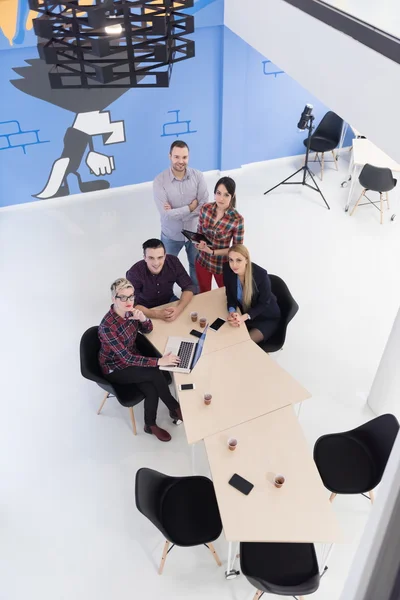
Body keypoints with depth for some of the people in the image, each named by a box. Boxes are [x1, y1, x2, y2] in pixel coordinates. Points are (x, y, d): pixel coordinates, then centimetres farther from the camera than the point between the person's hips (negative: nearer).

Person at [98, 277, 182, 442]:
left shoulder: (130, 311, -12)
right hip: (115, 369, -5)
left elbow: (147, 330, 4)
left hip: (132, 359, 5)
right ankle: (175, 408, 2)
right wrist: (159, 361, -36)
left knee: (152, 390, -18)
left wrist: (143, 319, -20)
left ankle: (151, 425, 7)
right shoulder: (107, 326, -31)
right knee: (155, 373, -22)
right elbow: (126, 358, -31)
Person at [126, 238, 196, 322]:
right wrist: (157, 314, -44)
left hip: (169, 301, 3)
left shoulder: (173, 262, -21)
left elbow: (189, 287, -15)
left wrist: (179, 308, -33)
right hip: (146, 310, -3)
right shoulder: (135, 272, -30)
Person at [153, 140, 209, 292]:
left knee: (196, 266, 23)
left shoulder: (198, 176, -13)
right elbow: (166, 213, -26)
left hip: (195, 232, 2)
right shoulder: (159, 181, -20)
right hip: (171, 235, -2)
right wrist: (191, 207, -20)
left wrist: (177, 212, -23)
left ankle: (196, 293, 49)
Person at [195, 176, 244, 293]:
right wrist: (199, 242, -20)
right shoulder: (205, 209, -12)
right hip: (202, 261, 3)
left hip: (222, 264, -3)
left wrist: (212, 252, -23)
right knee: (203, 293, 25)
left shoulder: (237, 220, -24)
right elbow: (199, 232, 2)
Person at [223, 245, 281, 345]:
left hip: (266, 318, -4)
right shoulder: (228, 269, -18)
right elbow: (230, 295, -6)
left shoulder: (261, 274, -30)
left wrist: (244, 317, -34)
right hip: (243, 314, 4)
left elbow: (263, 303, -20)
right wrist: (231, 312, -27)